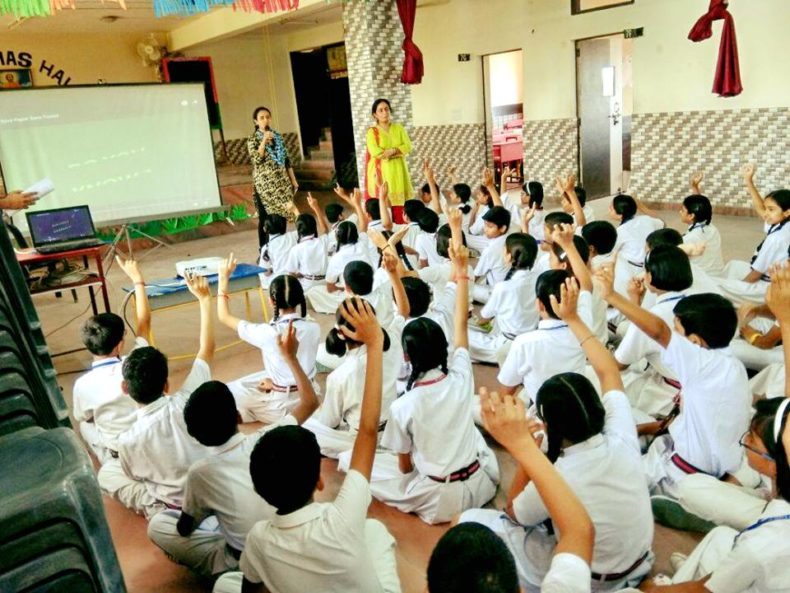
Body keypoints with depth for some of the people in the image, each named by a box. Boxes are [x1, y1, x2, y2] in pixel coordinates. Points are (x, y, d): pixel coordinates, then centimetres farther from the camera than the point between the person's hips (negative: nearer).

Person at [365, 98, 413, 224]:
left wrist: (392, 151, -15)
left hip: (398, 171, 3)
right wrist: (397, 151, -9)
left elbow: (408, 146, 0)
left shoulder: (399, 128, 11)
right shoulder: (372, 131, -1)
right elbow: (375, 152, -15)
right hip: (381, 172, -3)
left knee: (400, 203, 1)